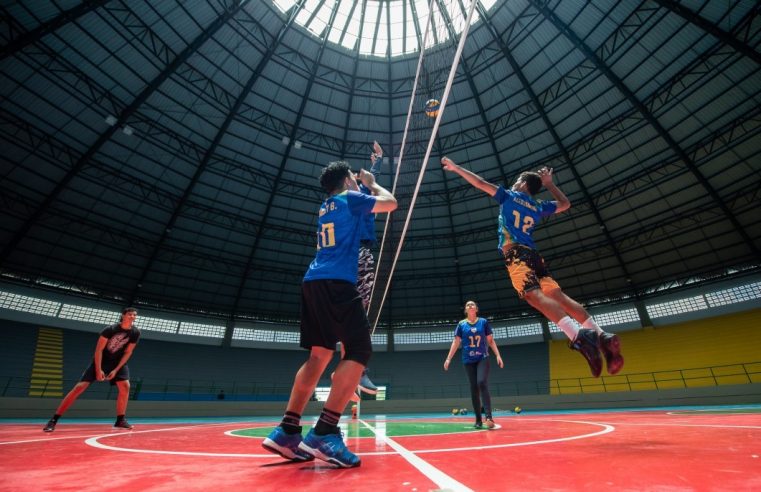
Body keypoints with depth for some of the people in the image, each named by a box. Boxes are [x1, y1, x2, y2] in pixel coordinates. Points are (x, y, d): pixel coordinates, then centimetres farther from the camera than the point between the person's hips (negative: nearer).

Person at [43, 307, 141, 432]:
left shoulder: (135, 333, -13)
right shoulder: (110, 329, -23)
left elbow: (128, 352, -8)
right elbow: (98, 350, -19)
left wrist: (116, 370, -14)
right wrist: (98, 370, -21)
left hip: (118, 361, 2)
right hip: (100, 360, -2)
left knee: (125, 386, -13)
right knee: (80, 387, -11)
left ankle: (120, 420, -4)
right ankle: (54, 420, 2)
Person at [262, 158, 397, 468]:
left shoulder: (326, 206, 28)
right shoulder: (350, 198, 6)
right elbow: (391, 203, 14)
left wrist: (363, 186, 49)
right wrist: (372, 183, 29)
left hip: (313, 282, 9)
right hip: (336, 282, -8)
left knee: (320, 354, 9)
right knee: (359, 350, -9)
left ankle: (286, 431, 6)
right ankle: (324, 433, -17)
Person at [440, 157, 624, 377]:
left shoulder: (509, 196, 15)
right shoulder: (539, 206, 27)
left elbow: (480, 182, 15)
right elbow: (565, 204, 46)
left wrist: (456, 167, 24)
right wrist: (549, 183, 51)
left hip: (515, 253, -6)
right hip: (533, 254, 6)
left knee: (534, 295, -23)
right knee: (558, 295, -3)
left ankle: (578, 336, -41)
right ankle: (601, 336, -16)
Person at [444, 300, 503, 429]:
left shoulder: (484, 322, 3)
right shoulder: (461, 324, 3)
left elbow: (491, 341, 7)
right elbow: (456, 342, 4)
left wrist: (498, 355, -3)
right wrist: (448, 358, -1)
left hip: (483, 358, -1)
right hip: (468, 360, 1)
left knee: (482, 383, -19)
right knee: (473, 388, 4)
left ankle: (489, 416, -15)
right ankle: (478, 420, 14)